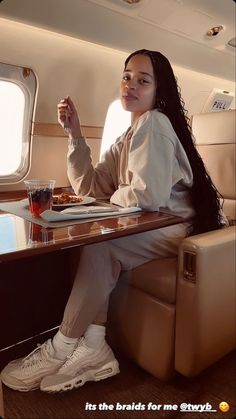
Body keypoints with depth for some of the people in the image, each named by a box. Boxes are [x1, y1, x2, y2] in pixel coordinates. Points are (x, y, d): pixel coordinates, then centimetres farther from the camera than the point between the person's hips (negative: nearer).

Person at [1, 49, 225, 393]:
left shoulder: (154, 123, -11)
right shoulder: (128, 137, 15)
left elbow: (147, 196, -24)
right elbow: (89, 188, 6)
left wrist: (115, 196, -3)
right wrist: (75, 135, 0)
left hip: (181, 229, -7)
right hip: (152, 228, 8)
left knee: (99, 242, -20)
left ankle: (62, 348, -4)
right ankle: (93, 346, -8)